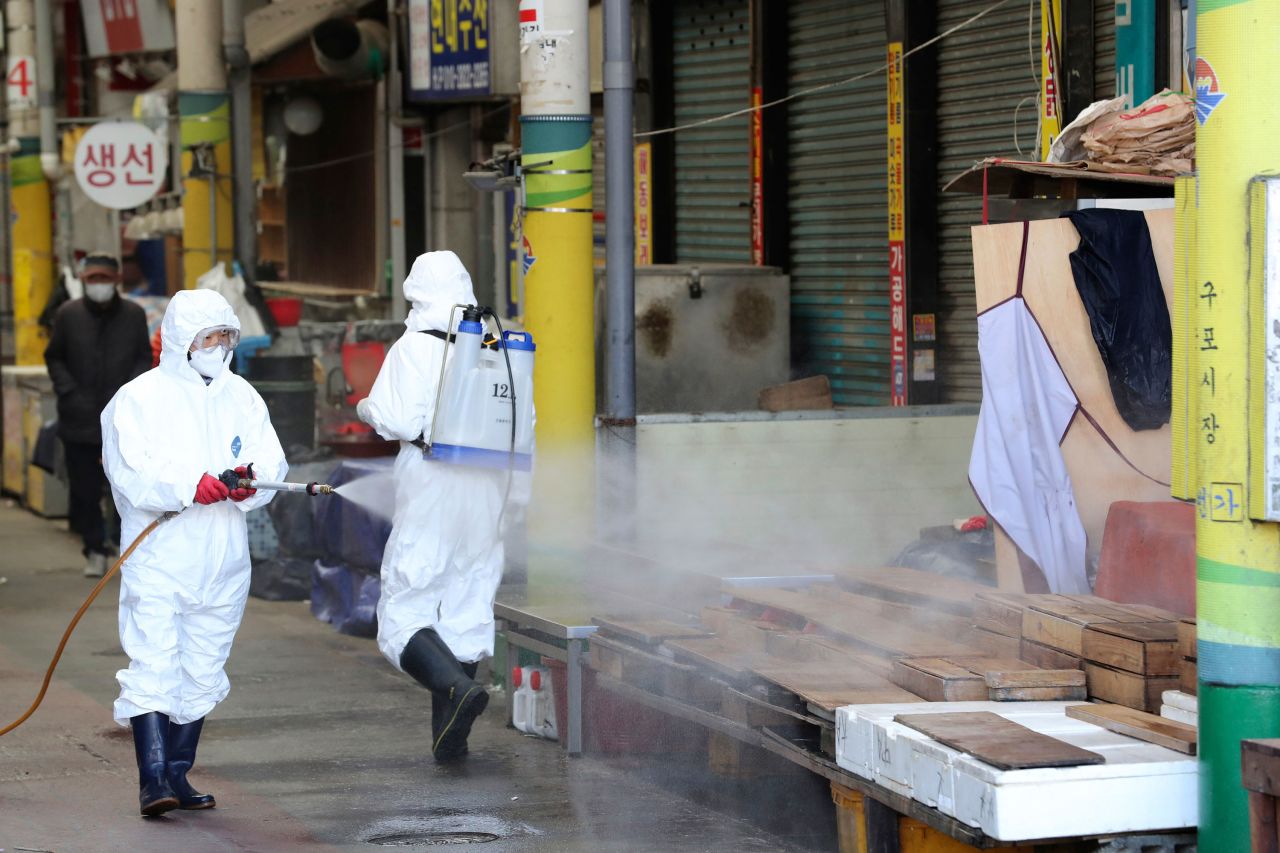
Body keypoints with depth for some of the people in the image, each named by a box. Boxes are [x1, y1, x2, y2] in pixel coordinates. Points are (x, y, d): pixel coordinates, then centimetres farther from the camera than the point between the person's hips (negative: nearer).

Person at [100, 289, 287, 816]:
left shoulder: (241, 396, 11)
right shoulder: (137, 399, -3)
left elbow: (272, 461, 3)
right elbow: (130, 475, -13)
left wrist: (250, 481, -19)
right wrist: (191, 487, -26)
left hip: (222, 561, 5)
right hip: (157, 559, -5)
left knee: (201, 671, 10)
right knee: (152, 665, -13)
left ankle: (177, 775, 20)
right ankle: (153, 779, -16)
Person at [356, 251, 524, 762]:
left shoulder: (413, 348, -9)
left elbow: (399, 422, -15)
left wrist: (366, 408, 6)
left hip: (431, 488, -5)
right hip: (486, 490, 5)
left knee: (403, 610, -1)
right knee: (467, 611, 11)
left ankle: (455, 685, -27)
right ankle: (450, 737, 13)